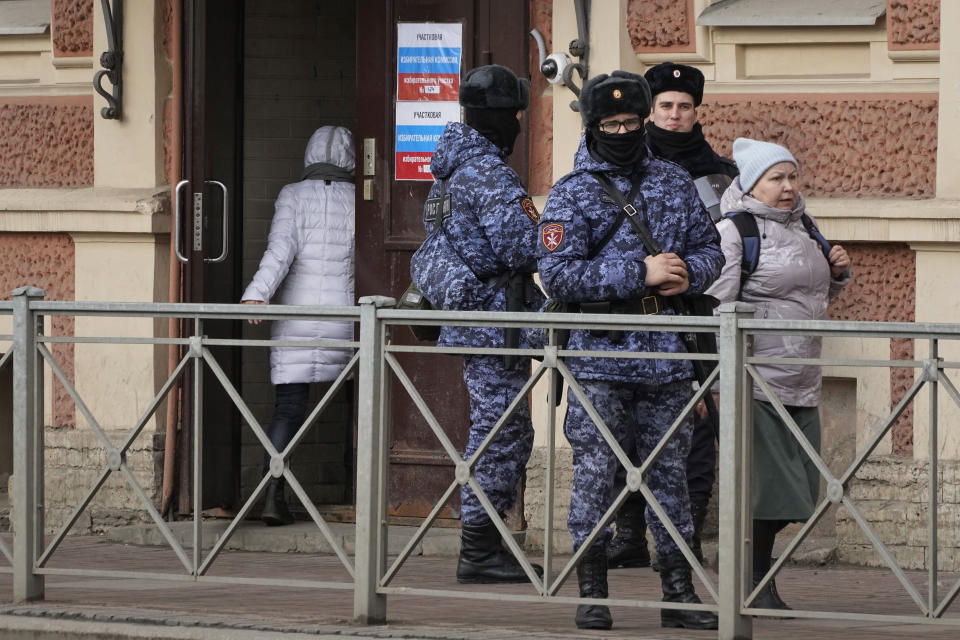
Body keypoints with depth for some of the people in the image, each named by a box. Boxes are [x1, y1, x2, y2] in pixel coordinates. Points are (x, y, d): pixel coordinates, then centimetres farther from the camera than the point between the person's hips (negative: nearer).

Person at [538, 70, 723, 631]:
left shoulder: (675, 183, 11)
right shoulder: (571, 195, -2)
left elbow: (711, 250, 17)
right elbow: (558, 274, -13)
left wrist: (686, 273, -7)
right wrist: (641, 274, -17)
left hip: (667, 353, 4)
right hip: (600, 354, -3)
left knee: (670, 472, 8)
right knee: (595, 473, -3)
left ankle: (679, 591, 14)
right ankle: (592, 591, 3)